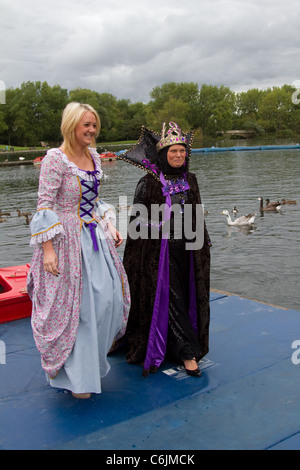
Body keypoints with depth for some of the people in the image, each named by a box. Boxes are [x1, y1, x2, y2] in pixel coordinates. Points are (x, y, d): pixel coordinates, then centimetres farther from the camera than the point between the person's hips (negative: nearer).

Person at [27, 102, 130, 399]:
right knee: (72, 305, 0)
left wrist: (110, 227, 9)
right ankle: (75, 374, 17)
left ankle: (92, 359, 29)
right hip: (67, 239, -7)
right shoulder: (55, 159, -12)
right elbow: (45, 205, -15)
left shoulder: (93, 157, 10)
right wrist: (48, 248, -20)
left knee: (108, 296, 6)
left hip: (95, 236, 7)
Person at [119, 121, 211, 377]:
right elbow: (138, 220, -6)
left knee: (188, 296, 10)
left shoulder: (190, 180, 8)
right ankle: (187, 352, 4)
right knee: (169, 298, -5)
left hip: (186, 248, 6)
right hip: (161, 249, -6)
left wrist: (203, 242, 17)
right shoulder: (149, 182, -8)